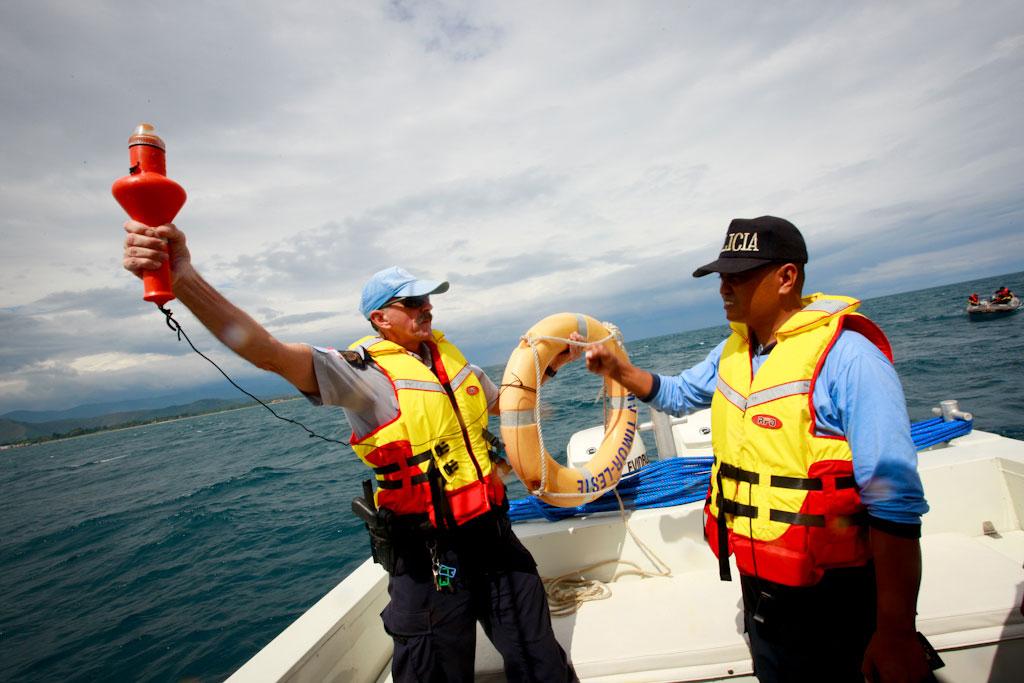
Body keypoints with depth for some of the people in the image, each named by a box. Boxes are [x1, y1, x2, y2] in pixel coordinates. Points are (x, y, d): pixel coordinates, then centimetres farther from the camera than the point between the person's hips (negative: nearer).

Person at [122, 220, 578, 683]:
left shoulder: (447, 353, 6)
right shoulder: (362, 370, -15)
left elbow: (500, 402, 23)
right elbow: (273, 355, -32)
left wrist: (547, 366, 17)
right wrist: (184, 280, -43)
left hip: (494, 535, 6)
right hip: (429, 558, -6)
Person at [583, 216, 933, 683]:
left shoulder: (847, 355, -22)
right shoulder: (732, 351, 1)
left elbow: (895, 503, -23)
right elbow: (678, 395, 18)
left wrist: (896, 632, -21)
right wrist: (619, 370, 1)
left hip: (830, 599, -7)